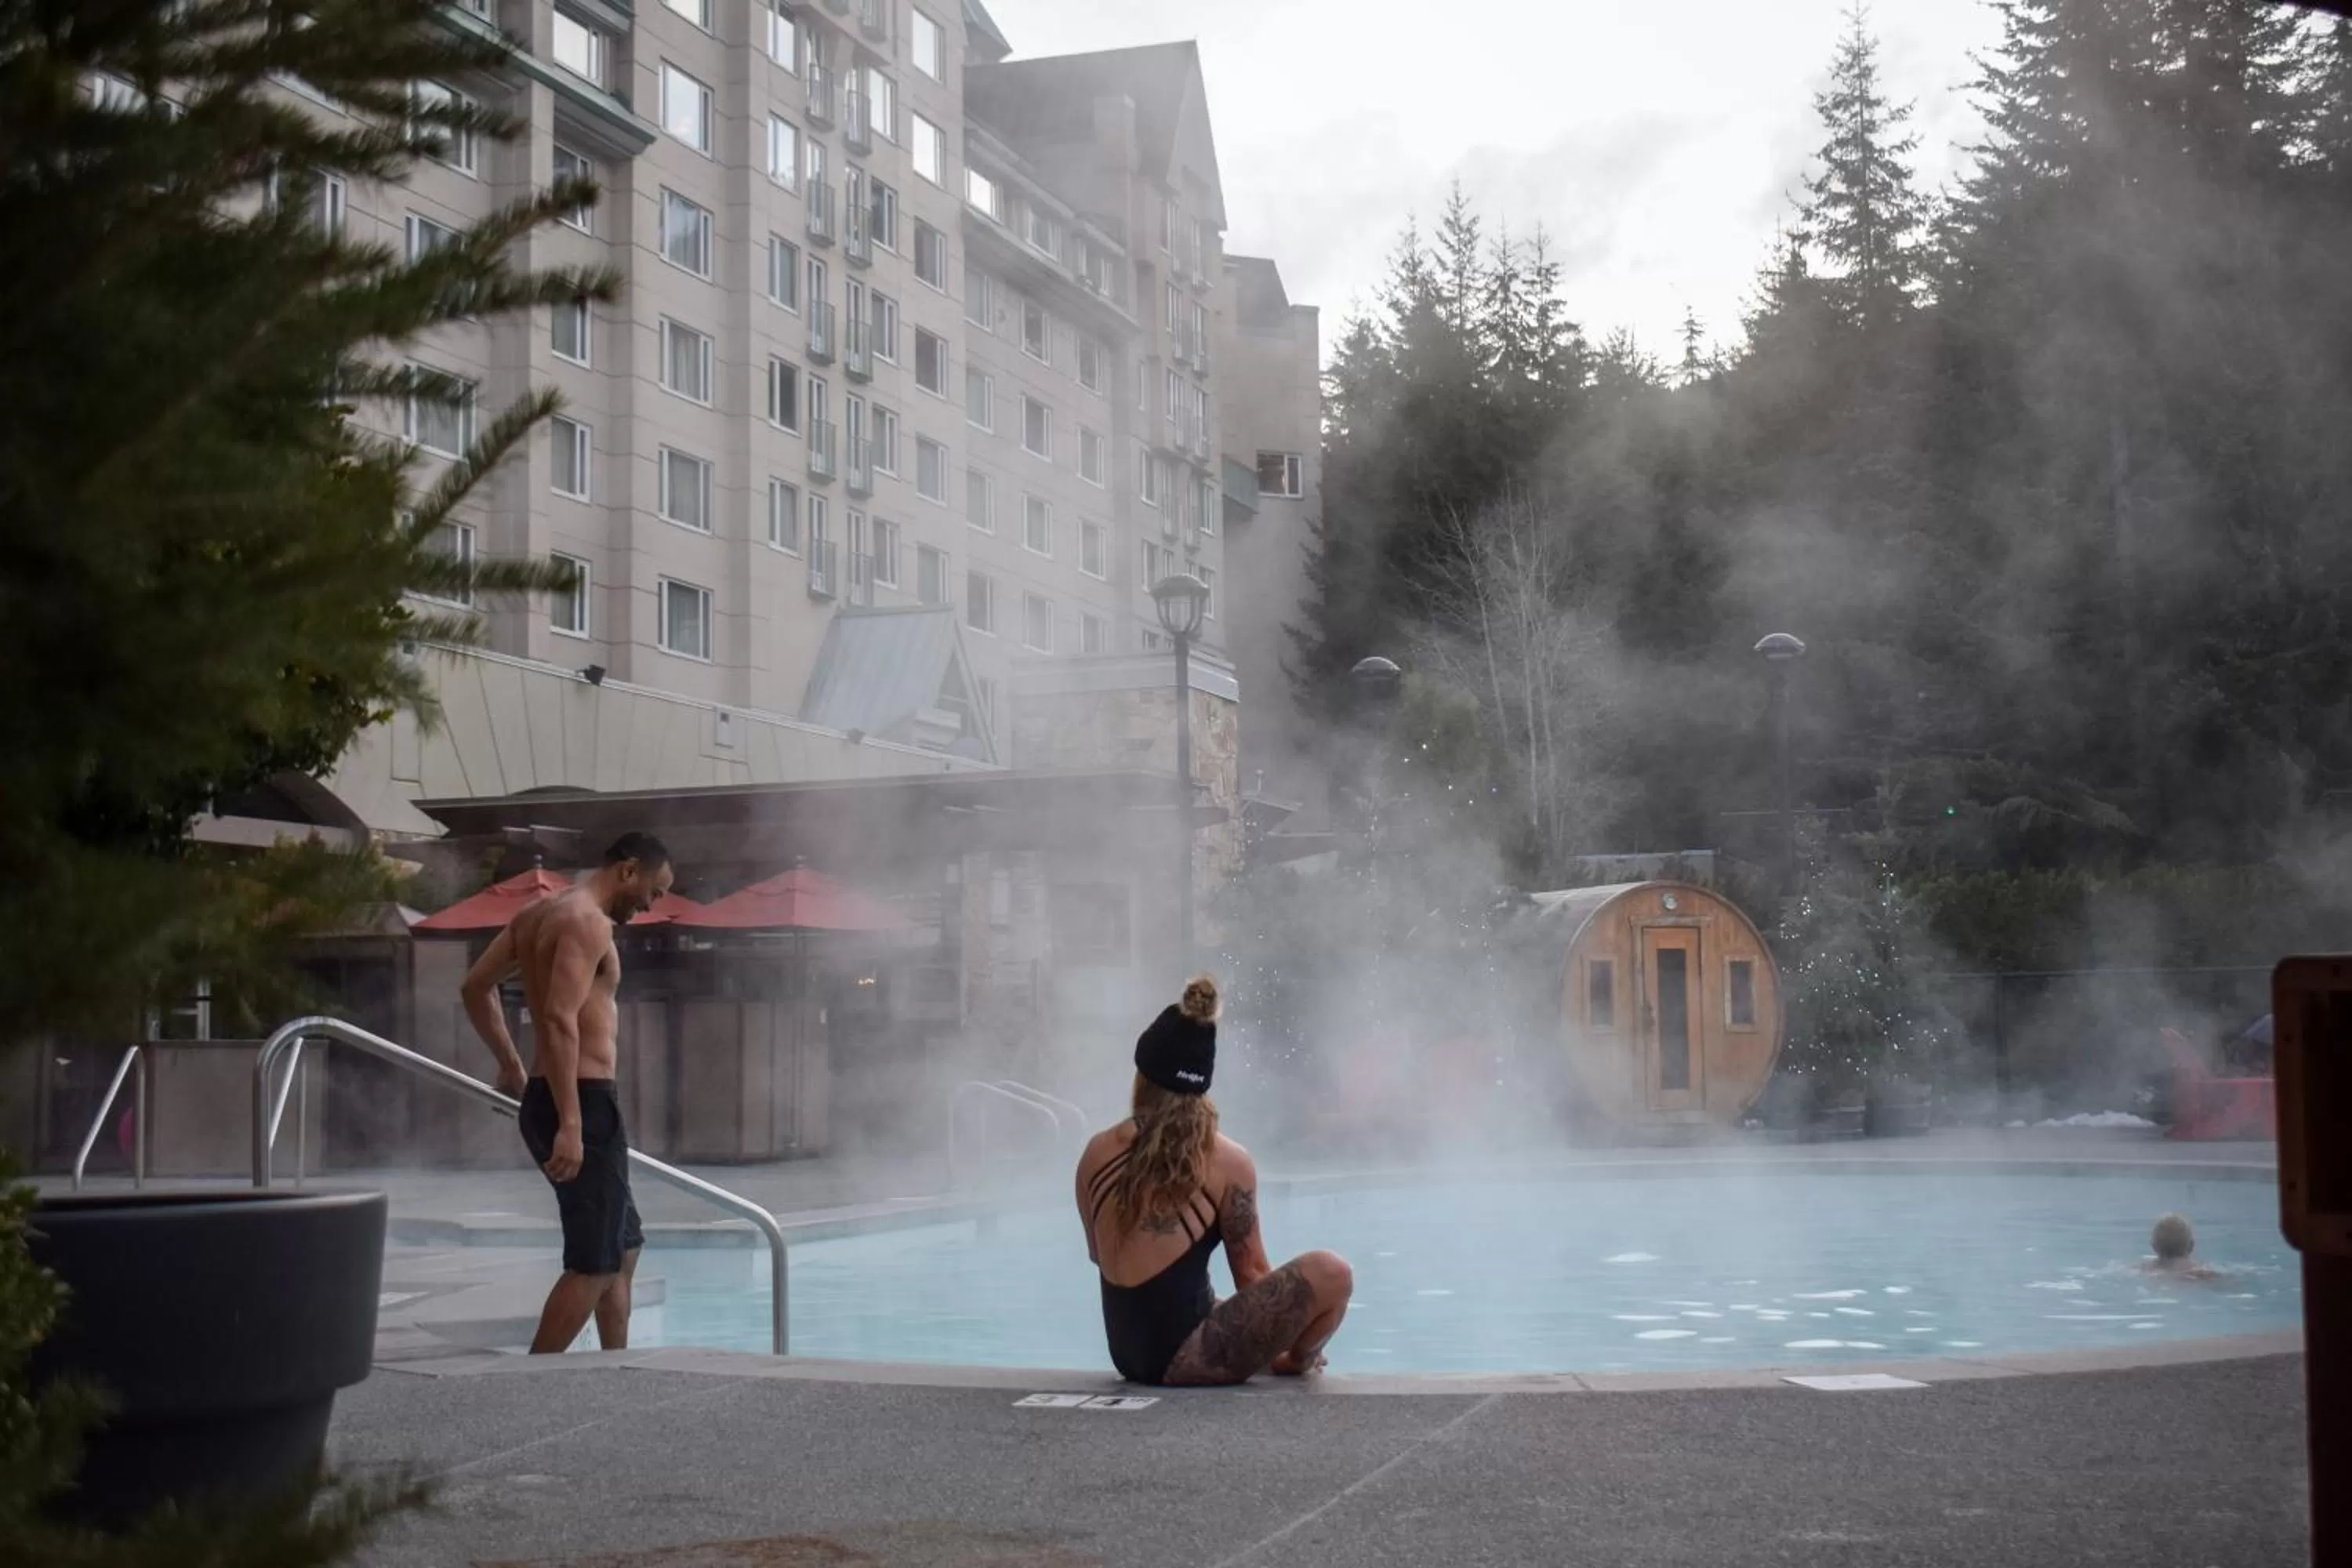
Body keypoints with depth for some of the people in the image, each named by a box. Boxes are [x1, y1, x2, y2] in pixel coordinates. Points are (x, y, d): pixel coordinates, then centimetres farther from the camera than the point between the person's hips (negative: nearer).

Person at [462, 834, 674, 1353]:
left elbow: (477, 988, 23)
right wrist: (571, 1125, -29)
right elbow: (560, 1019, -26)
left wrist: (511, 1065, 31)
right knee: (595, 1263, -6)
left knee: (624, 1247, 20)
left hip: (547, 1099, 10)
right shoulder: (588, 922, -15)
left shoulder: (539, 914, 15)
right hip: (583, 1102, -10)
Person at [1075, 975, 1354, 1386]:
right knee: (1329, 1275, -3)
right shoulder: (1228, 1161, -9)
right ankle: (1298, 1363, 16)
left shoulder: (1097, 1153, 3)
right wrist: (1295, 1355, 15)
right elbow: (1251, 1274, -1)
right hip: (1183, 1356, -7)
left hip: (1128, 1352, 7)